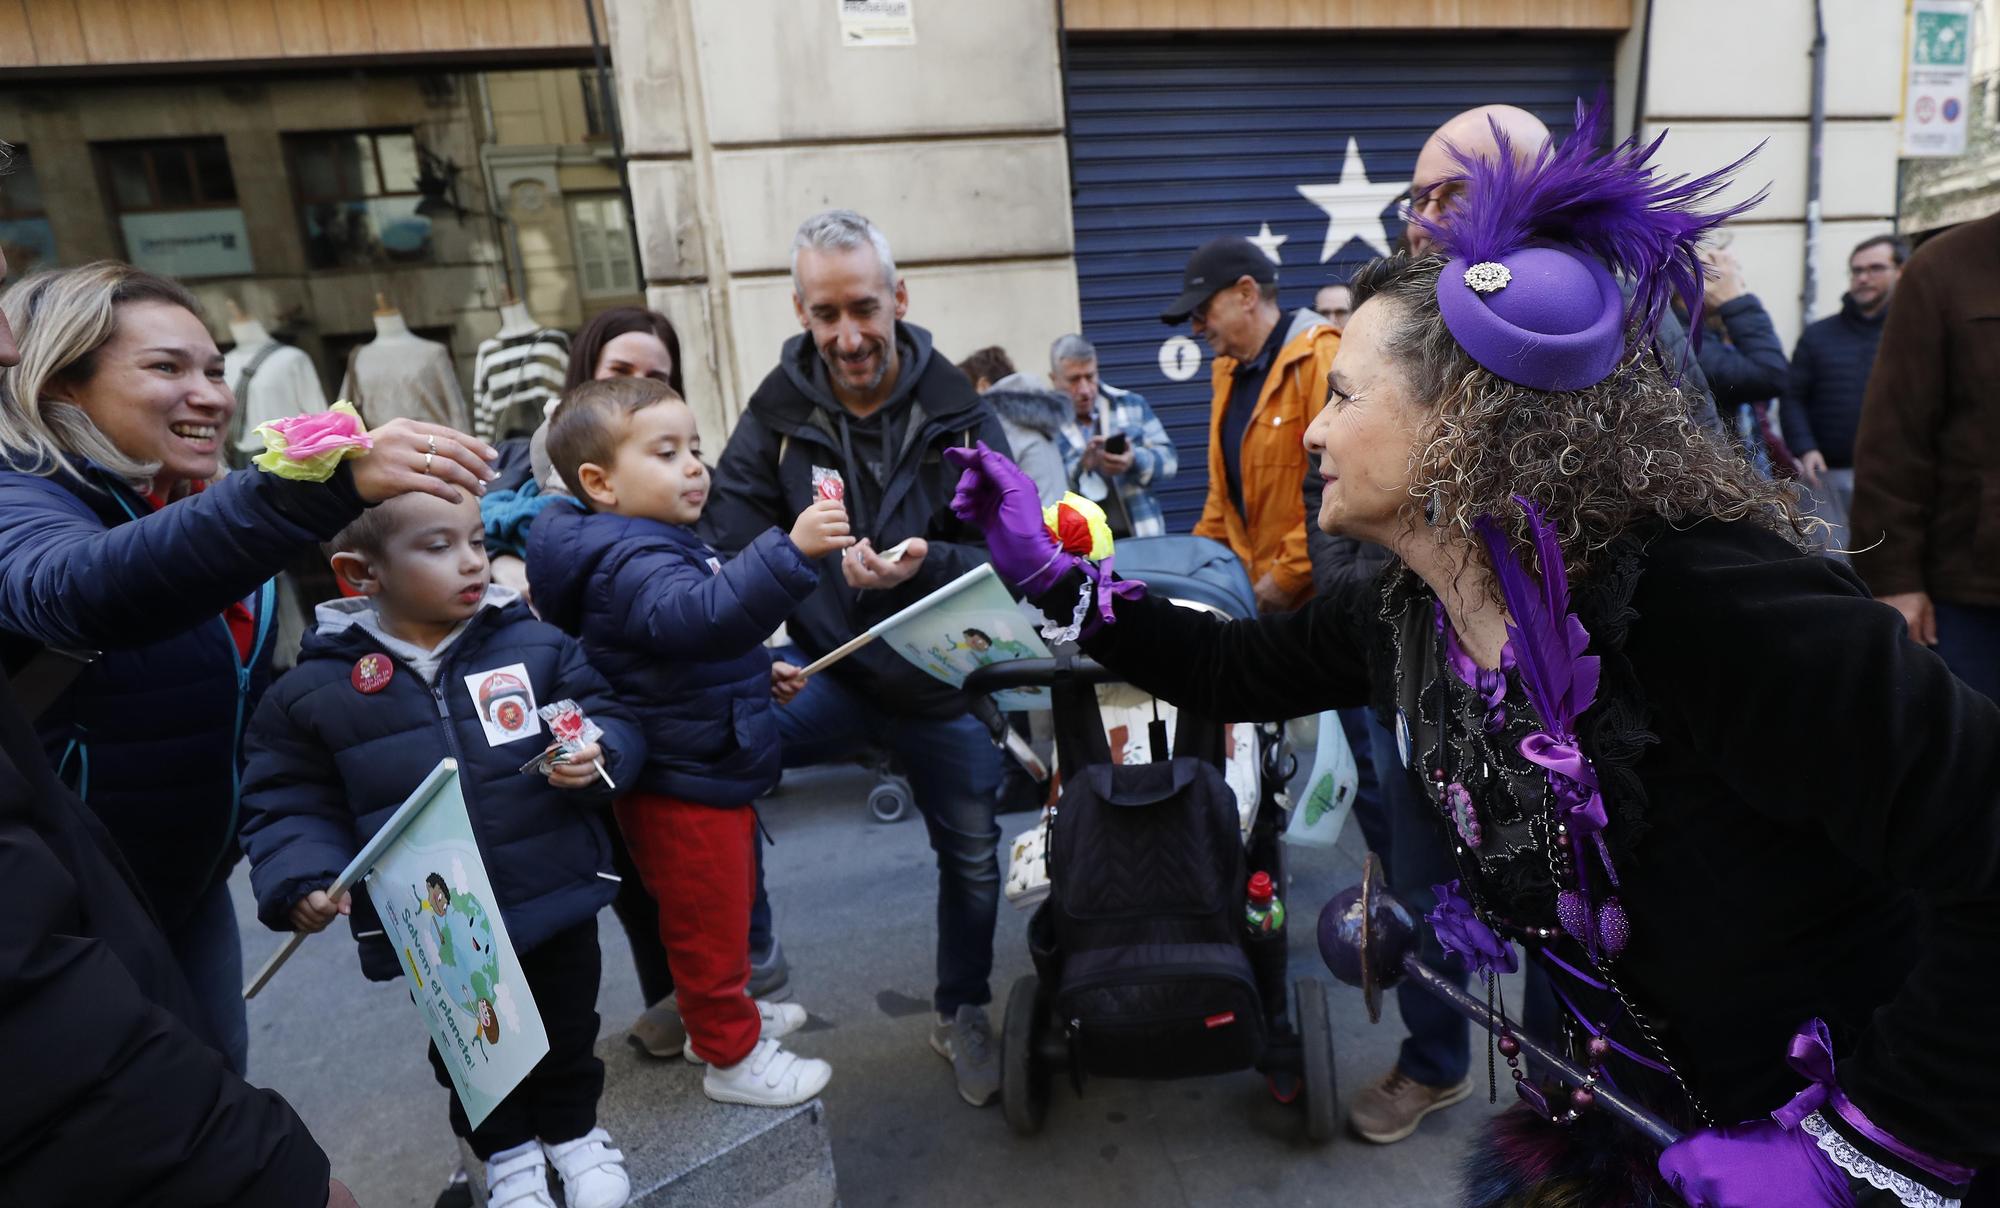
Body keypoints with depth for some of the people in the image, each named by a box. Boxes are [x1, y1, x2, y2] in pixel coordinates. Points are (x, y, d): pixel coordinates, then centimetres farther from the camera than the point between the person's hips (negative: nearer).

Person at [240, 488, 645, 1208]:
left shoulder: (535, 644, -7)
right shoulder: (314, 689, -9)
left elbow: (609, 720, -1)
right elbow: (289, 805, -2)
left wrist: (596, 757, -22)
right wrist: (303, 882, -17)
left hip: (556, 902, 1)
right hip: (435, 934, 0)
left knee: (567, 1030, 20)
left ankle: (574, 1129, 49)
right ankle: (505, 1149, 50)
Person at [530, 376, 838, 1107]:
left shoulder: (662, 544, 11)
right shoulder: (630, 562, -24)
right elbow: (700, 615, -46)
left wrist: (758, 671, 21)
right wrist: (791, 552, -54)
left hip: (710, 773, 11)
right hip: (682, 785, -11)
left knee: (725, 906, 26)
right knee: (708, 923, 7)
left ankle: (722, 1014, 46)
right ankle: (732, 1055, 25)